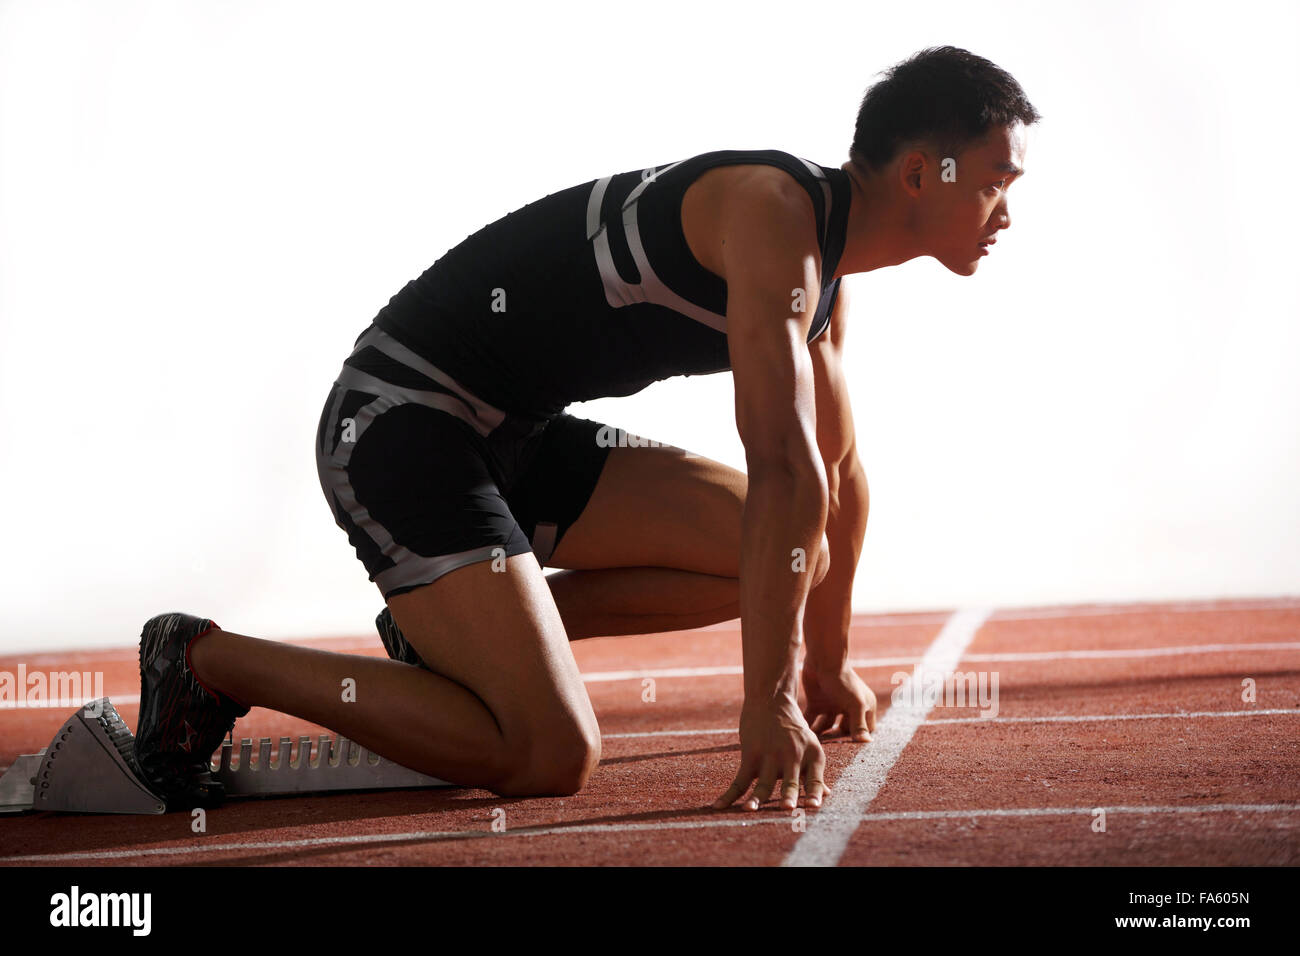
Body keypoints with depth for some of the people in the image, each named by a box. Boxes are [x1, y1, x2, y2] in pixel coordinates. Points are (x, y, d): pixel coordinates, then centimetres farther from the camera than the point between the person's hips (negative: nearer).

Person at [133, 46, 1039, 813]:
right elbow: (784, 469, -26)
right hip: (400, 426, -10)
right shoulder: (775, 211, -19)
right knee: (551, 755, -20)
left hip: (513, 437, 10)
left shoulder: (824, 261, 11)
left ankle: (452, 626, 11)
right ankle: (209, 660, -6)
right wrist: (768, 706, -26)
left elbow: (838, 469, 24)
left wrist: (830, 662, 30)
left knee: (774, 550, 6)